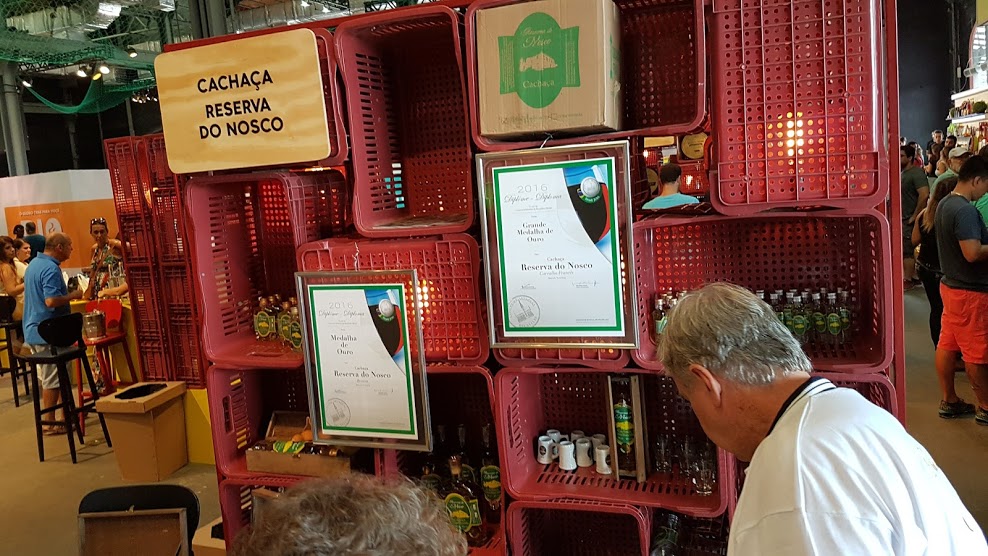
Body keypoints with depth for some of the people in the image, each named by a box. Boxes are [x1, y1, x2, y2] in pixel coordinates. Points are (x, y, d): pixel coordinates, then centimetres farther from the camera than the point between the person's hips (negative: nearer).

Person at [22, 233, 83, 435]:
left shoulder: (34, 264, 12)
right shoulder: (51, 268, -19)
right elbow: (51, 300, -29)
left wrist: (67, 292, 19)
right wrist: (73, 295, -15)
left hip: (33, 330, 10)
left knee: (45, 377, 17)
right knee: (53, 379, -1)